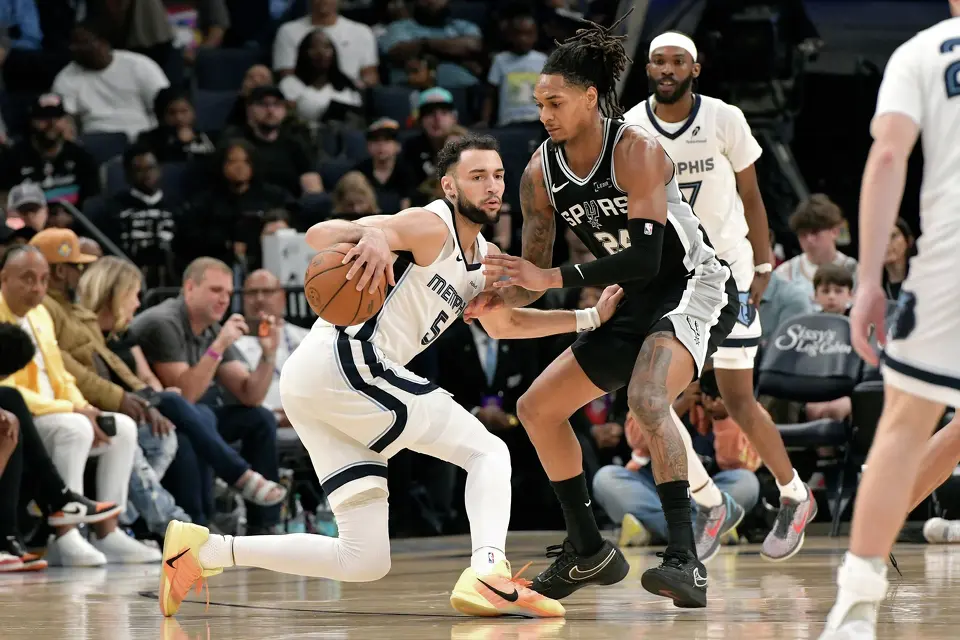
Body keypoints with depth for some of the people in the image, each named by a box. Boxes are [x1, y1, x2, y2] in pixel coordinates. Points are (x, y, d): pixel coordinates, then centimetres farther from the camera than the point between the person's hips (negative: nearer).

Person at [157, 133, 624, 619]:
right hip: (345, 360, -9)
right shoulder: (431, 227, -6)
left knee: (364, 560, 5)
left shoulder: (483, 257, 22)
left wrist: (589, 318, 31)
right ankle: (488, 573, -28)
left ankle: (202, 550, 1)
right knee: (489, 452, -6)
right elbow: (319, 235, -17)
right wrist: (370, 234, -39)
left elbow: (501, 324, 40)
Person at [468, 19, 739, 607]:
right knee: (537, 409, 9)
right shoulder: (541, 173, -2)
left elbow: (644, 259, -29)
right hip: (635, 305, 9)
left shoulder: (636, 151, -22)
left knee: (646, 395, -36)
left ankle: (685, 560, -42)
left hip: (695, 287, -9)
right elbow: (534, 275, 5)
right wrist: (500, 297, -18)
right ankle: (590, 551, 22)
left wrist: (554, 279, -32)